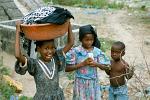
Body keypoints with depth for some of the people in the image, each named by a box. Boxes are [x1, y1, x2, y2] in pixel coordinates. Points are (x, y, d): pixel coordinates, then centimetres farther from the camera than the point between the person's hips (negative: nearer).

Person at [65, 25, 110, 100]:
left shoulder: (97, 51, -3)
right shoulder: (75, 51, -11)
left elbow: (105, 67, 3)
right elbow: (67, 68, -13)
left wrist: (96, 64, -18)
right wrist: (82, 64, -21)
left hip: (93, 83, 2)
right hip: (80, 83, -2)